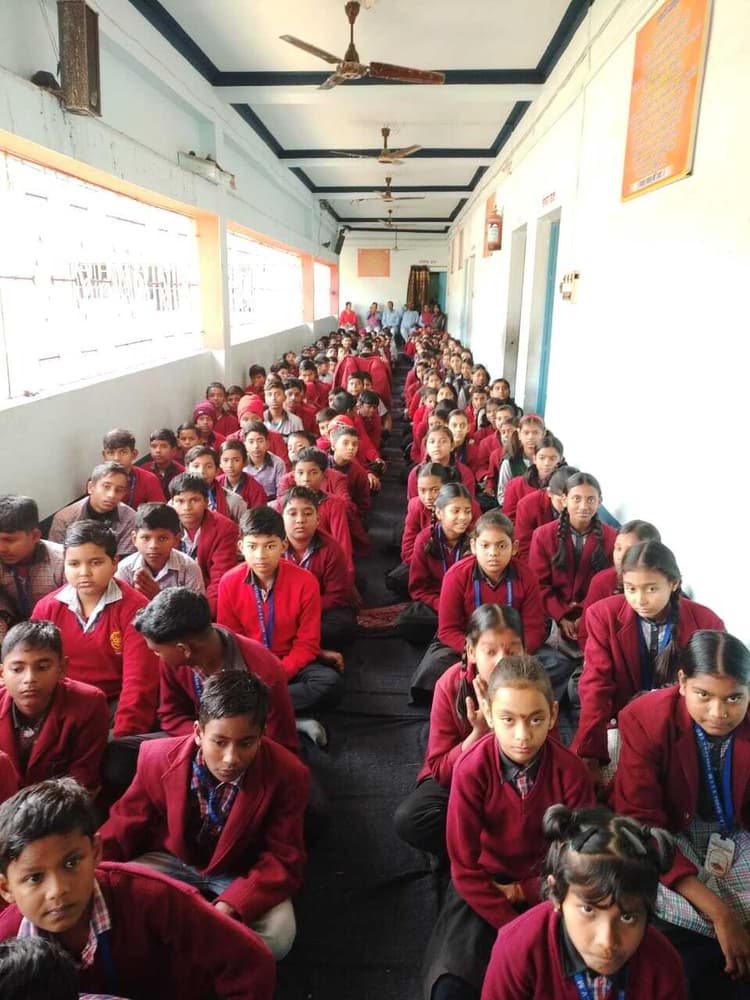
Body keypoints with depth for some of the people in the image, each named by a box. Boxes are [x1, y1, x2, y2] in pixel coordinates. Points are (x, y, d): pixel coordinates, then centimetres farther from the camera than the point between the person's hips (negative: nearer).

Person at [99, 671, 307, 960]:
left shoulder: (287, 775, -26)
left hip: (242, 874, -1)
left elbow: (282, 861, -22)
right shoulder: (158, 758, -20)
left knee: (278, 936, -29)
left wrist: (230, 907, -38)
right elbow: (123, 827, -5)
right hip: (171, 861, 2)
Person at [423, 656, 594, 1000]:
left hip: (547, 886, 1)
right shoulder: (471, 769, -24)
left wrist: (523, 892, -13)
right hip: (486, 886, -1)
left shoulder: (571, 770, -20)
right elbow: (465, 868, -15)